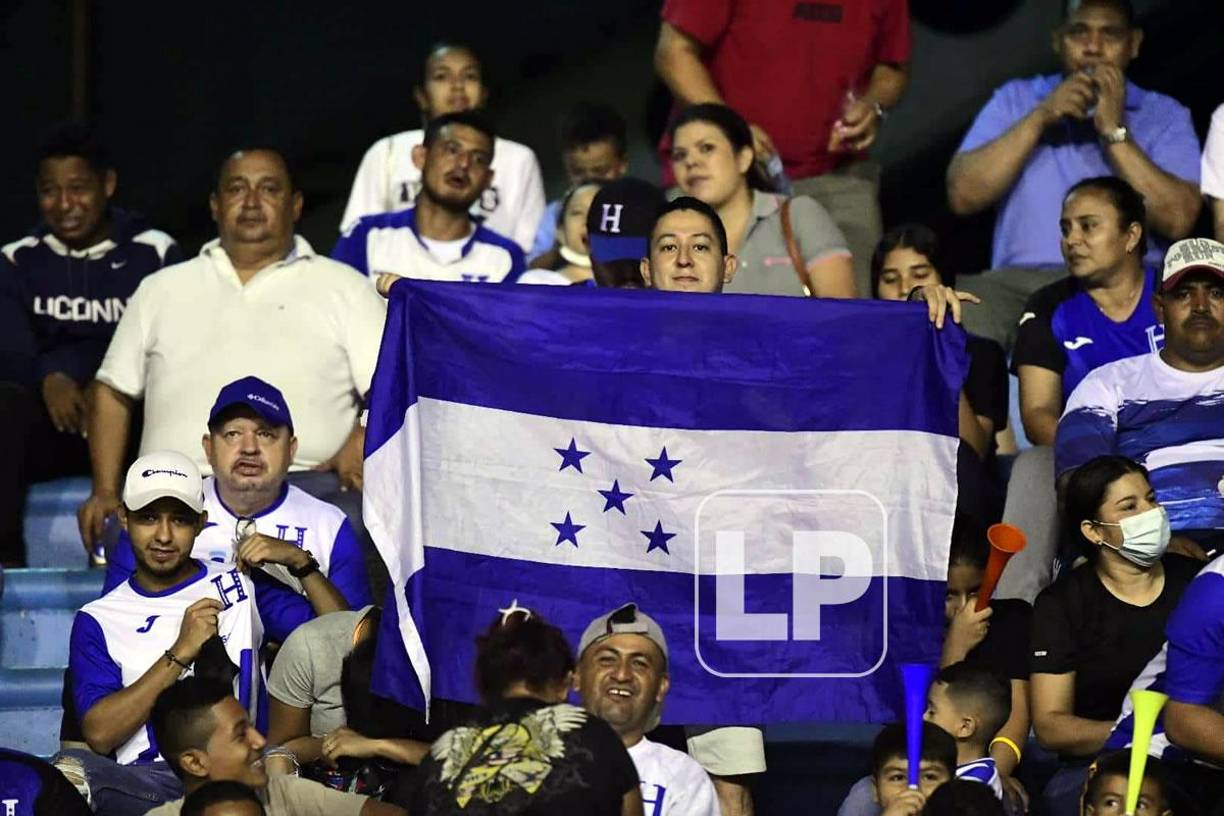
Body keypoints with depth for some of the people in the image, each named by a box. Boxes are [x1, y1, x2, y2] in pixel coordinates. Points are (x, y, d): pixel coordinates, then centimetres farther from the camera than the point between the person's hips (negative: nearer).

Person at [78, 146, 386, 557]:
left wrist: (365, 439, -12)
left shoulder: (344, 288, 19)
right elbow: (114, 391, 27)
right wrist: (105, 492, 13)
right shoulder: (164, 289, 26)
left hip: (306, 479, -1)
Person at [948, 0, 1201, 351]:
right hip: (1021, 277, 1)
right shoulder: (1016, 100, 19)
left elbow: (1178, 220, -3)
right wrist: (1039, 119, -1)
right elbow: (962, 195, 5)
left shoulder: (1165, 116, 14)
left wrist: (1115, 130, -4)